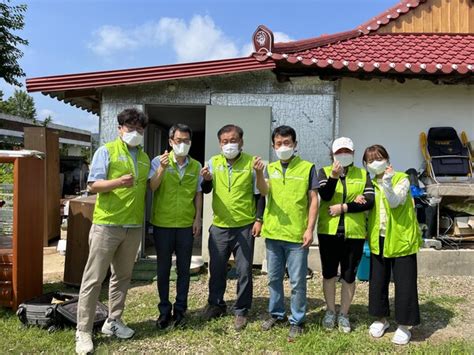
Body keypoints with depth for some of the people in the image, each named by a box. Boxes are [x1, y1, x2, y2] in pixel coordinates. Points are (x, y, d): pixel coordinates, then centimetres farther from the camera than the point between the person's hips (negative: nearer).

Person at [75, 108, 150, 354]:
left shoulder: (144, 158, 14)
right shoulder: (106, 151, -4)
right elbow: (93, 185, -12)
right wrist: (117, 182, -28)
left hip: (134, 227, 6)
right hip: (107, 224, -6)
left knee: (123, 276, 14)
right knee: (94, 278, -1)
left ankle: (113, 321, 27)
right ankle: (83, 332, 8)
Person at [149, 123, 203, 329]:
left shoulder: (196, 166, 5)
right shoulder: (159, 161, -3)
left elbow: (198, 194, 9)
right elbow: (151, 187, -14)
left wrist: (198, 218, 3)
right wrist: (162, 169, -29)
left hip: (186, 225, 2)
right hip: (162, 224, -2)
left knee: (184, 268, 9)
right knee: (163, 268, 8)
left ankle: (180, 310, 21)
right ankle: (164, 310, 21)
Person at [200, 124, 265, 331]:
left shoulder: (251, 163, -4)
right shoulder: (214, 162, 3)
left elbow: (259, 194, 0)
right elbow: (206, 190, 2)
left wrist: (259, 219, -6)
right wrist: (206, 180, -20)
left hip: (244, 227, -2)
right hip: (219, 226, 3)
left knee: (244, 271, 5)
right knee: (216, 268, 13)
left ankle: (241, 311, 20)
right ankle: (216, 304, 32)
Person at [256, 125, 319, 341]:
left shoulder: (307, 168, -3)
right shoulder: (270, 168, 6)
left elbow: (313, 200, -3)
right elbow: (264, 191, -10)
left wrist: (310, 229, -10)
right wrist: (259, 173, -30)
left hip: (297, 235, -3)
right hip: (273, 233, 4)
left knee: (297, 281, 5)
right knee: (274, 278, 16)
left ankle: (297, 321, 20)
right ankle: (276, 314, 32)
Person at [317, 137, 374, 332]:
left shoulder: (363, 174, 5)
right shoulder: (324, 172, 4)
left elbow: (370, 201, -7)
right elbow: (325, 195, -13)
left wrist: (343, 207, -14)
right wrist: (334, 177, -29)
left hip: (354, 233, 0)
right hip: (329, 231, 0)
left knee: (349, 276, 9)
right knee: (329, 274, 11)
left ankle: (344, 314, 26)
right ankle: (330, 312, 28)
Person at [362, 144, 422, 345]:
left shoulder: (401, 179, -7)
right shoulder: (370, 184, 9)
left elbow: (395, 202, -24)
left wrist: (387, 183, -35)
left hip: (401, 238, -5)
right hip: (378, 239, 5)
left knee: (404, 282, 2)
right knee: (377, 281, 12)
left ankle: (404, 325, 17)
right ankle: (381, 318, 30)